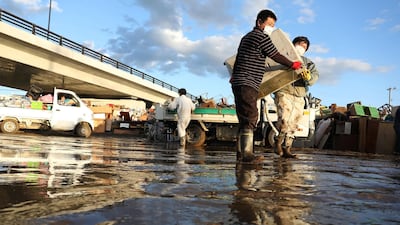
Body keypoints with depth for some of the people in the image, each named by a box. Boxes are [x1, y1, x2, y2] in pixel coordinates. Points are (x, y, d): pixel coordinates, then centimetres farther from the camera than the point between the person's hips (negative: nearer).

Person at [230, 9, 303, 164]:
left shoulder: (246, 37, 25)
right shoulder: (261, 36, -4)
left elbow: (237, 59, 31)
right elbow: (277, 56, 0)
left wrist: (234, 76, 41)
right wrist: (293, 65, 14)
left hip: (239, 83, 10)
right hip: (248, 84, -10)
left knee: (245, 119, 7)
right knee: (250, 117, -16)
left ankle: (240, 153, 7)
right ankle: (246, 154, -20)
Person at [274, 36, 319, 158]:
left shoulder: (308, 62, 19)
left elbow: (315, 75, 3)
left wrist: (308, 77, -20)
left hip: (299, 97, 5)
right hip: (284, 92, -5)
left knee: (293, 124, 4)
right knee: (285, 119, -19)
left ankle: (287, 149, 11)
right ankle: (278, 144, 1)